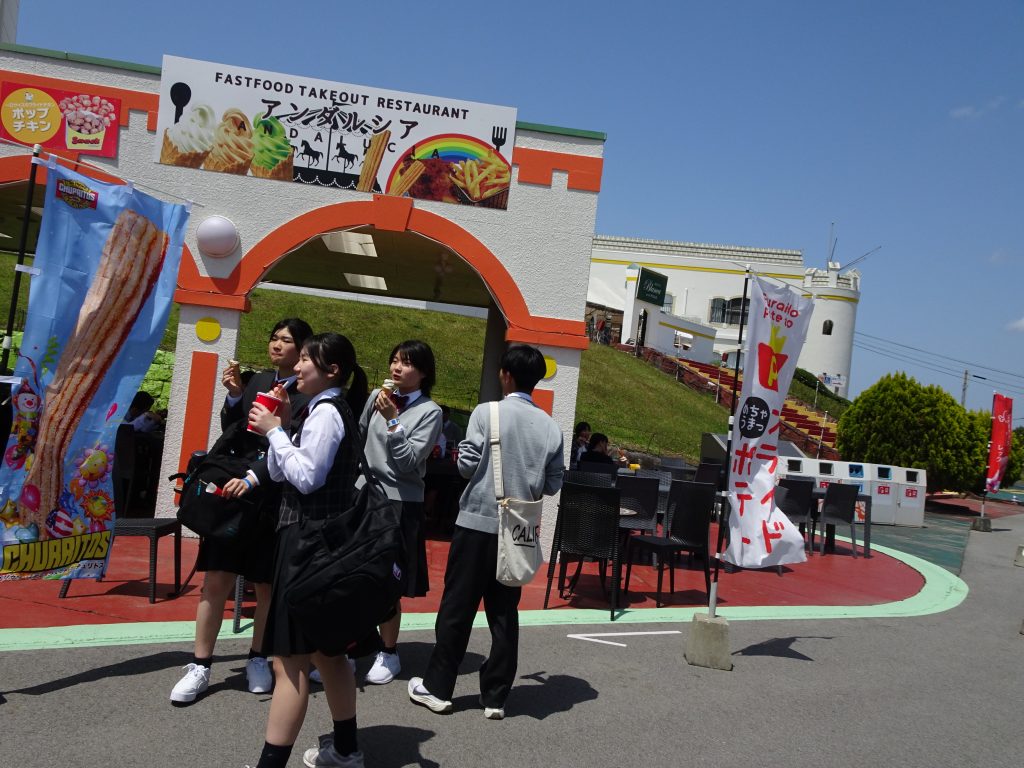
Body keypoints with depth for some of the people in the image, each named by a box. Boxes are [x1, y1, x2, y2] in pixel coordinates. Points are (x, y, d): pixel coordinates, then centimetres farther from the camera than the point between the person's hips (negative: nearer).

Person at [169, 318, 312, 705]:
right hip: (234, 491, 4)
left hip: (275, 500, -4)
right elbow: (232, 434, 13)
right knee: (216, 581, 4)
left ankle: (257, 660, 28)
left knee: (268, 585, 10)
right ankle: (200, 666, 15)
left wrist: (253, 478, -25)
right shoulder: (259, 381, 9)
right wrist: (234, 396, -2)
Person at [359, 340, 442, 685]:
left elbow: (410, 461, -14)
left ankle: (389, 654, 21)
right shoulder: (377, 397, 6)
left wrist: (392, 420, -20)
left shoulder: (429, 411, -6)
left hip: (399, 502, -4)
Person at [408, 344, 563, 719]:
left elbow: (466, 465, -11)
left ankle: (437, 688, 17)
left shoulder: (487, 412, -9)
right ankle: (495, 696, 17)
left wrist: (463, 450, 10)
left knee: (457, 608, 7)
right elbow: (553, 484, 3)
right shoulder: (550, 427, 1)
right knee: (504, 613, 11)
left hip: (477, 523, -3)